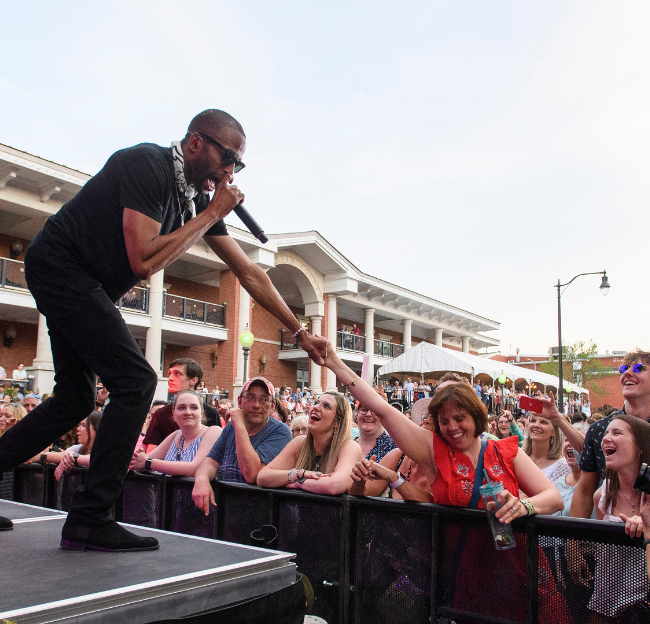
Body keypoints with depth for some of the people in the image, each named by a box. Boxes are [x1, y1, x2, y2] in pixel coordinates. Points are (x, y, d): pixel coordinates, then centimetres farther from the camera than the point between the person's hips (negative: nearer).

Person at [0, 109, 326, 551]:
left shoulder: (198, 196, 6)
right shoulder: (147, 165, -19)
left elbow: (250, 273, 8)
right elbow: (143, 261, -27)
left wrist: (301, 333, 7)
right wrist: (212, 214, -18)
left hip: (84, 285, 9)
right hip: (59, 264, -9)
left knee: (76, 399, 11)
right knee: (136, 381, -15)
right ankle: (90, 520, -9)